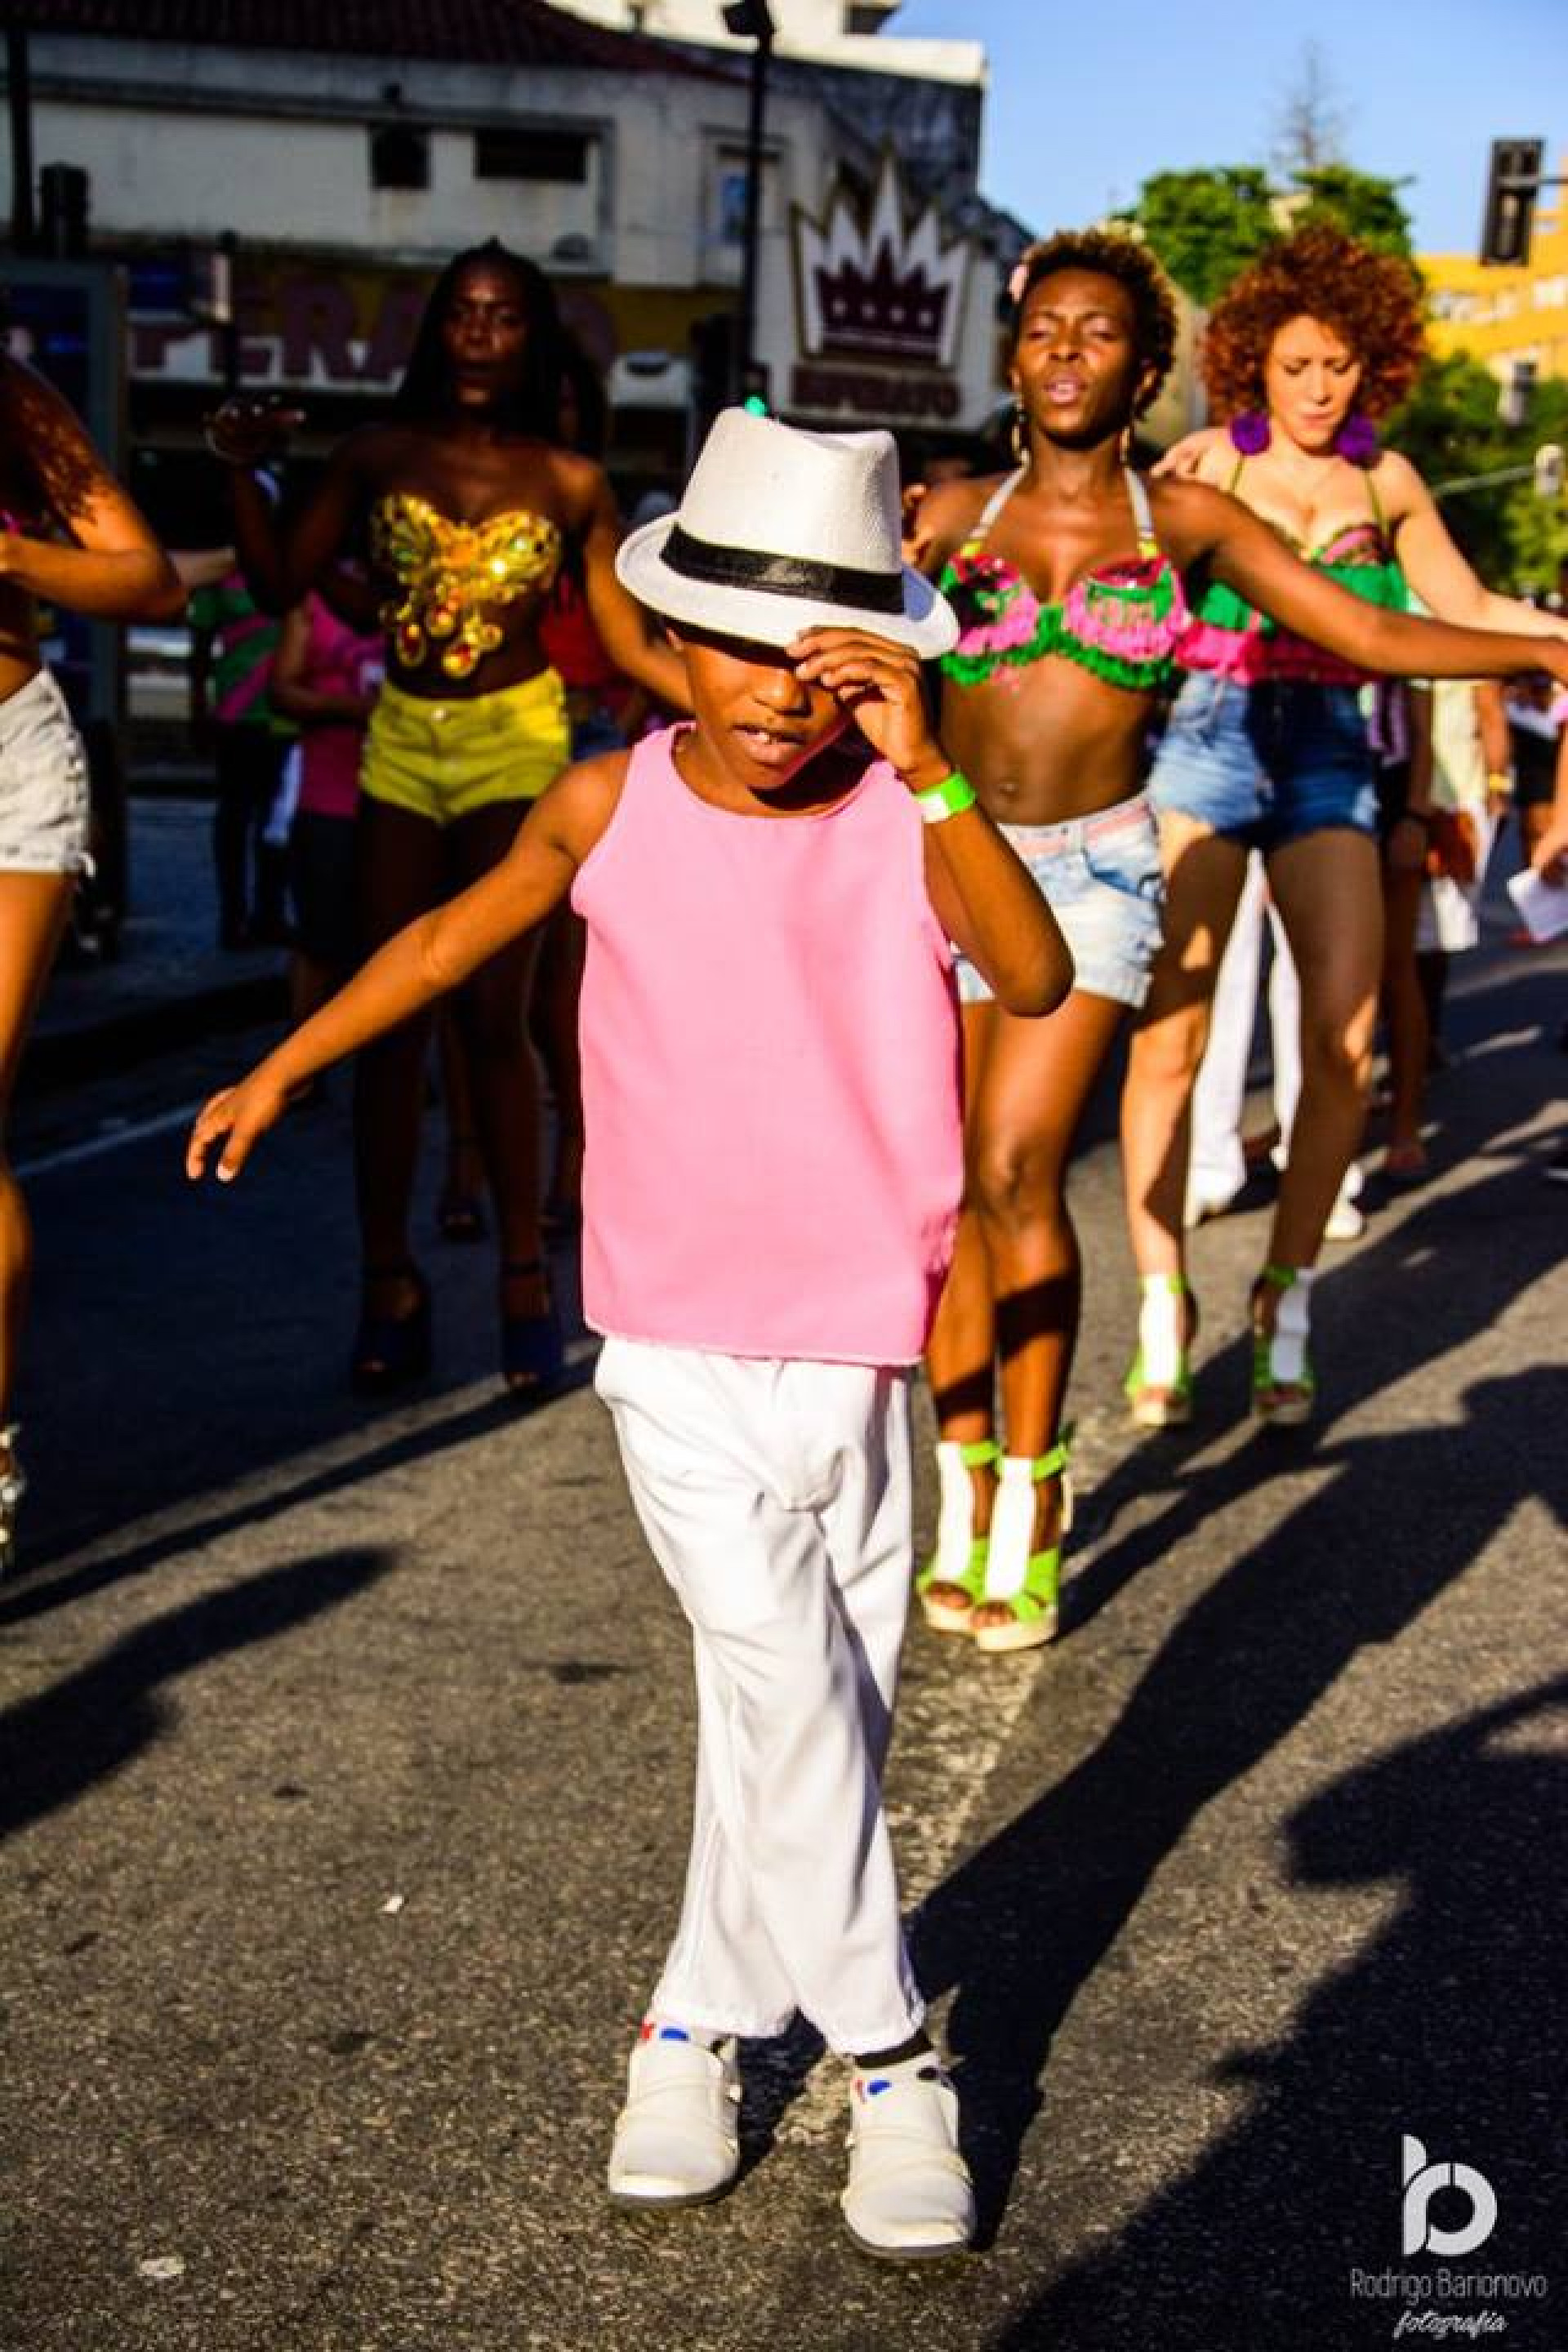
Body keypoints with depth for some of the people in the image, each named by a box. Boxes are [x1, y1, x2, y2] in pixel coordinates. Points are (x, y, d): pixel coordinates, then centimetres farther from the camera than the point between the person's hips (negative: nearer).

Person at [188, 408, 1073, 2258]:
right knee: (793, 1690, -11)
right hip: (681, 1355, -1)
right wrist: (283, 1067, 24)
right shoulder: (610, 809, -3)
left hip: (859, 1358, 1)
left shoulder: (906, 816, -7)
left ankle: (698, 2027, 31)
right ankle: (888, 2060, 9)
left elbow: (1035, 979, -24)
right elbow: (460, 933, 15)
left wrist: (926, 772, -32)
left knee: (798, 1724, 10)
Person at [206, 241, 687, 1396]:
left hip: (514, 743, -2)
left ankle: (525, 1276, 6)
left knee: (494, 1012, -6)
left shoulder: (570, 483, 0)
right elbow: (281, 583, 5)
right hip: (401, 740, 2)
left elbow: (632, 642, 0)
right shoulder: (378, 457, 4)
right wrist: (246, 473, -6)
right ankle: (388, 1277, 11)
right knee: (387, 1016, 1)